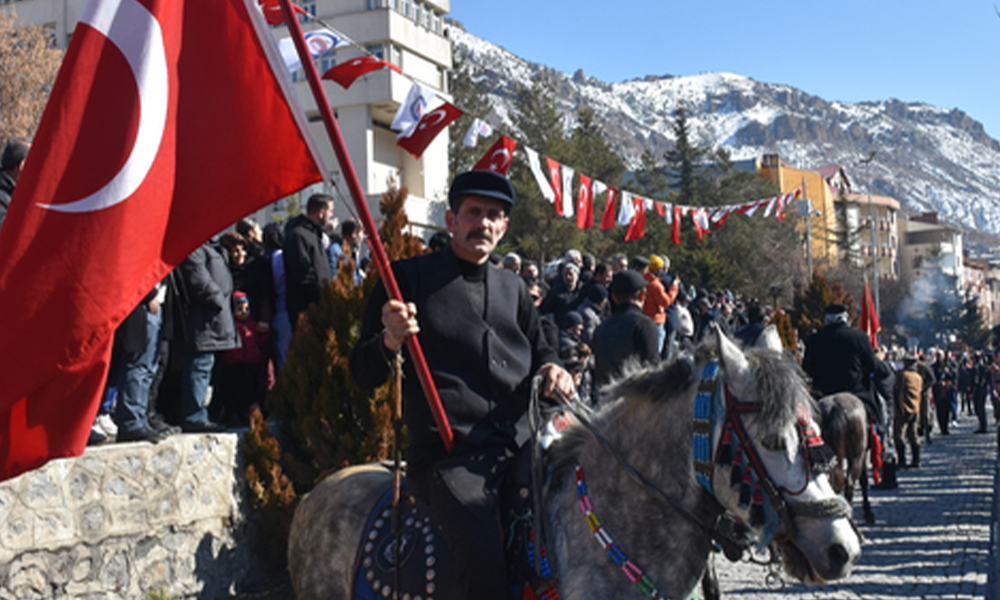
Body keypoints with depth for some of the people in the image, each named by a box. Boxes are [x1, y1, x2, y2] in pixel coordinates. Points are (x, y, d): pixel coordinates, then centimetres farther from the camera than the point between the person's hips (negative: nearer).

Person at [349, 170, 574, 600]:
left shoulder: (513, 288, 20)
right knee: (485, 563, -29)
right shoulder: (410, 277, 5)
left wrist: (552, 369, 4)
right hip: (448, 456, -5)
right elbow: (364, 375, 2)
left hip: (520, 446, 6)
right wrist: (390, 341, -21)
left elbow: (538, 350, 29)